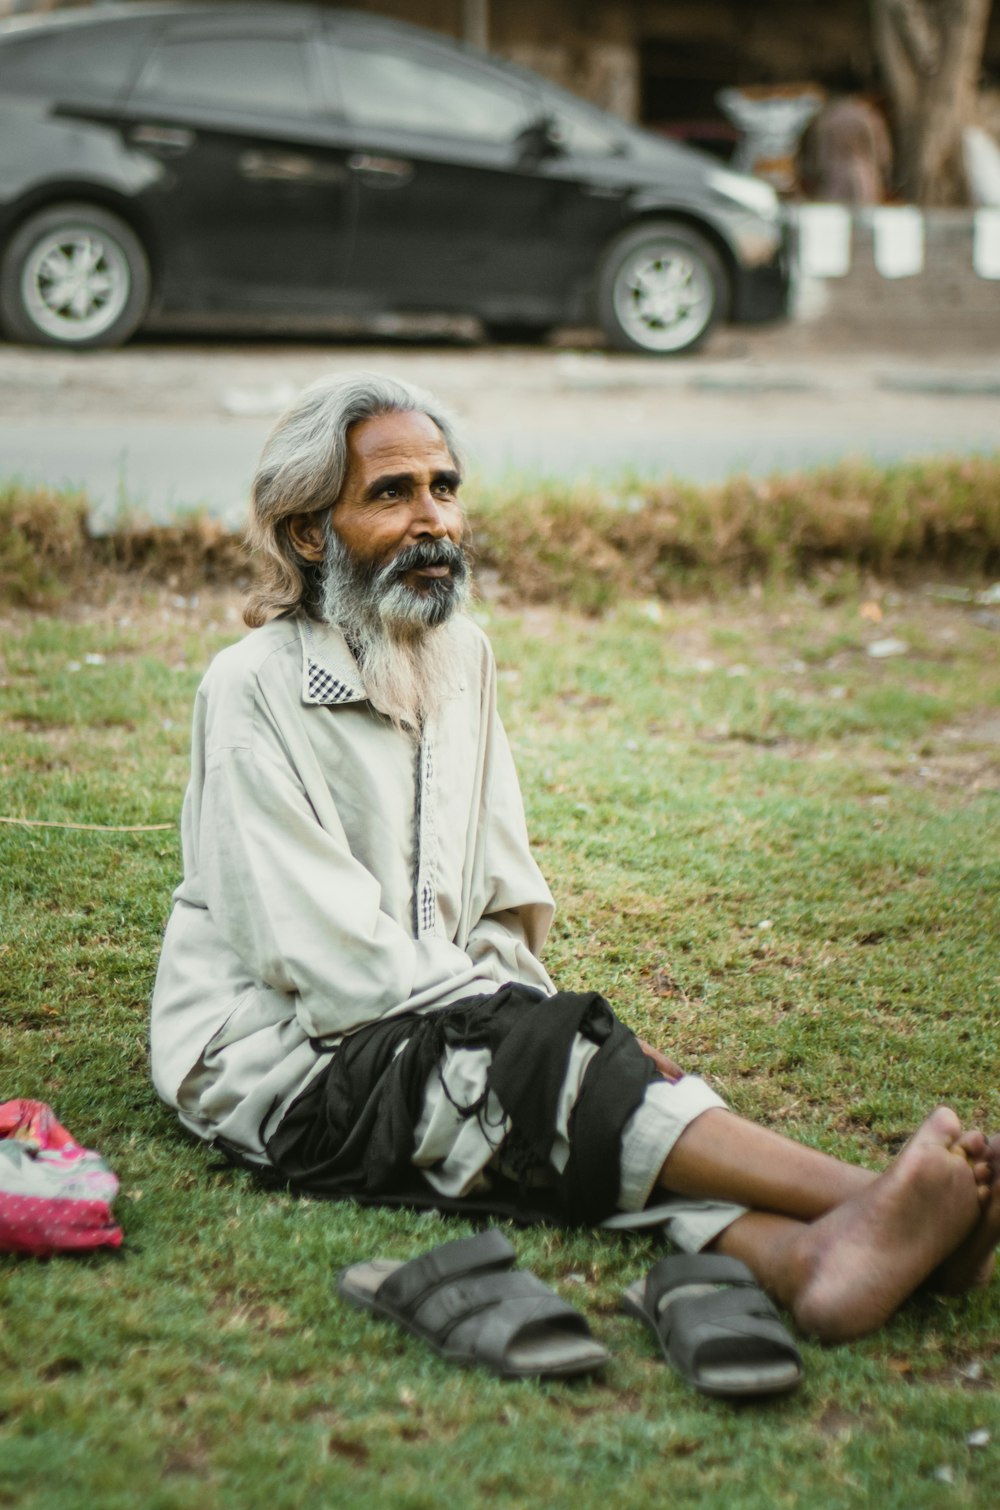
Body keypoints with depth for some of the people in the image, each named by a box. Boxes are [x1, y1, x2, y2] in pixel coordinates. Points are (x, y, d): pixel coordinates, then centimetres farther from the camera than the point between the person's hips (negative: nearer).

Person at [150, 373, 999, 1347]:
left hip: (440, 1024, 6)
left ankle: (805, 1260, -51)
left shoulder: (462, 657, 11)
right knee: (544, 1052, -29)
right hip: (273, 1064, -6)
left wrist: (515, 999, -4)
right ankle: (876, 1198, -41)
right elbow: (329, 955, -17)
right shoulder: (254, 690, -12)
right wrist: (523, 1023, -19)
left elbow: (506, 901, 15)